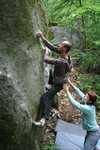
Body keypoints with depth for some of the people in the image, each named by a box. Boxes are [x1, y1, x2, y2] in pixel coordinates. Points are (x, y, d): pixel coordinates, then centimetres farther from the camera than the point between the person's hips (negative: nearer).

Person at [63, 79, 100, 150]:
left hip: (93, 132, -9)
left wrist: (67, 91, -26)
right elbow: (80, 93, -4)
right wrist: (71, 84, -6)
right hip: (91, 131, 9)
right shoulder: (90, 104, -7)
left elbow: (74, 103, -32)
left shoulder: (88, 108, -31)